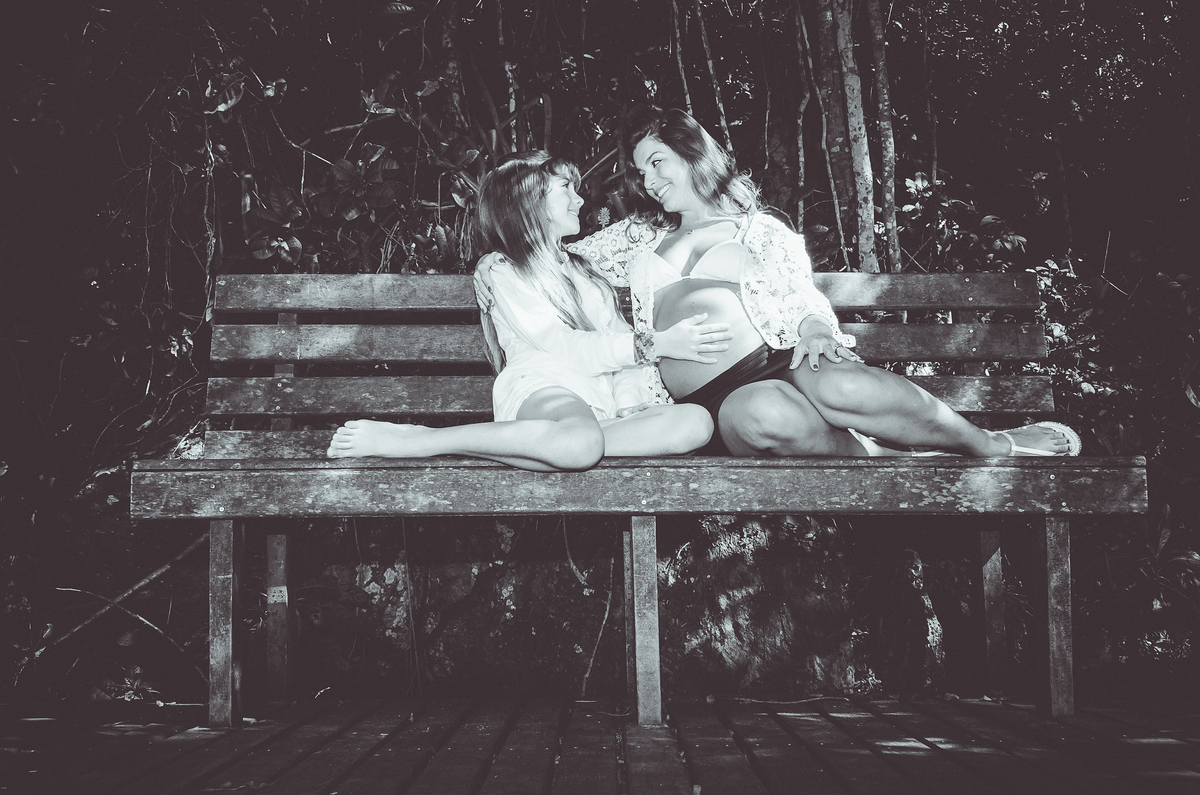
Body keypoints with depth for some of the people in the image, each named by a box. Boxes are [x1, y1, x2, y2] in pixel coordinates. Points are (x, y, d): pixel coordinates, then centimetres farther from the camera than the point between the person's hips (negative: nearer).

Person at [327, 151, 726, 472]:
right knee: (582, 443, -43)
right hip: (543, 390, -6)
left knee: (696, 421, -26)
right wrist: (658, 344, -8)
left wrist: (630, 405, 0)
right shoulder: (499, 270, 11)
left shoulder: (583, 271, 34)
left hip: (600, 396, 6)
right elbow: (563, 345, -3)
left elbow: (619, 340, 20)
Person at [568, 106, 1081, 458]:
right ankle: (884, 457, -19)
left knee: (839, 385, -37)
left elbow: (805, 297, 12)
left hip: (780, 358, 0)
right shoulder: (640, 238, 27)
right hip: (711, 400, 0)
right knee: (765, 414, -40)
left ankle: (993, 446, -20)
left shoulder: (758, 227, 21)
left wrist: (813, 328, -9)